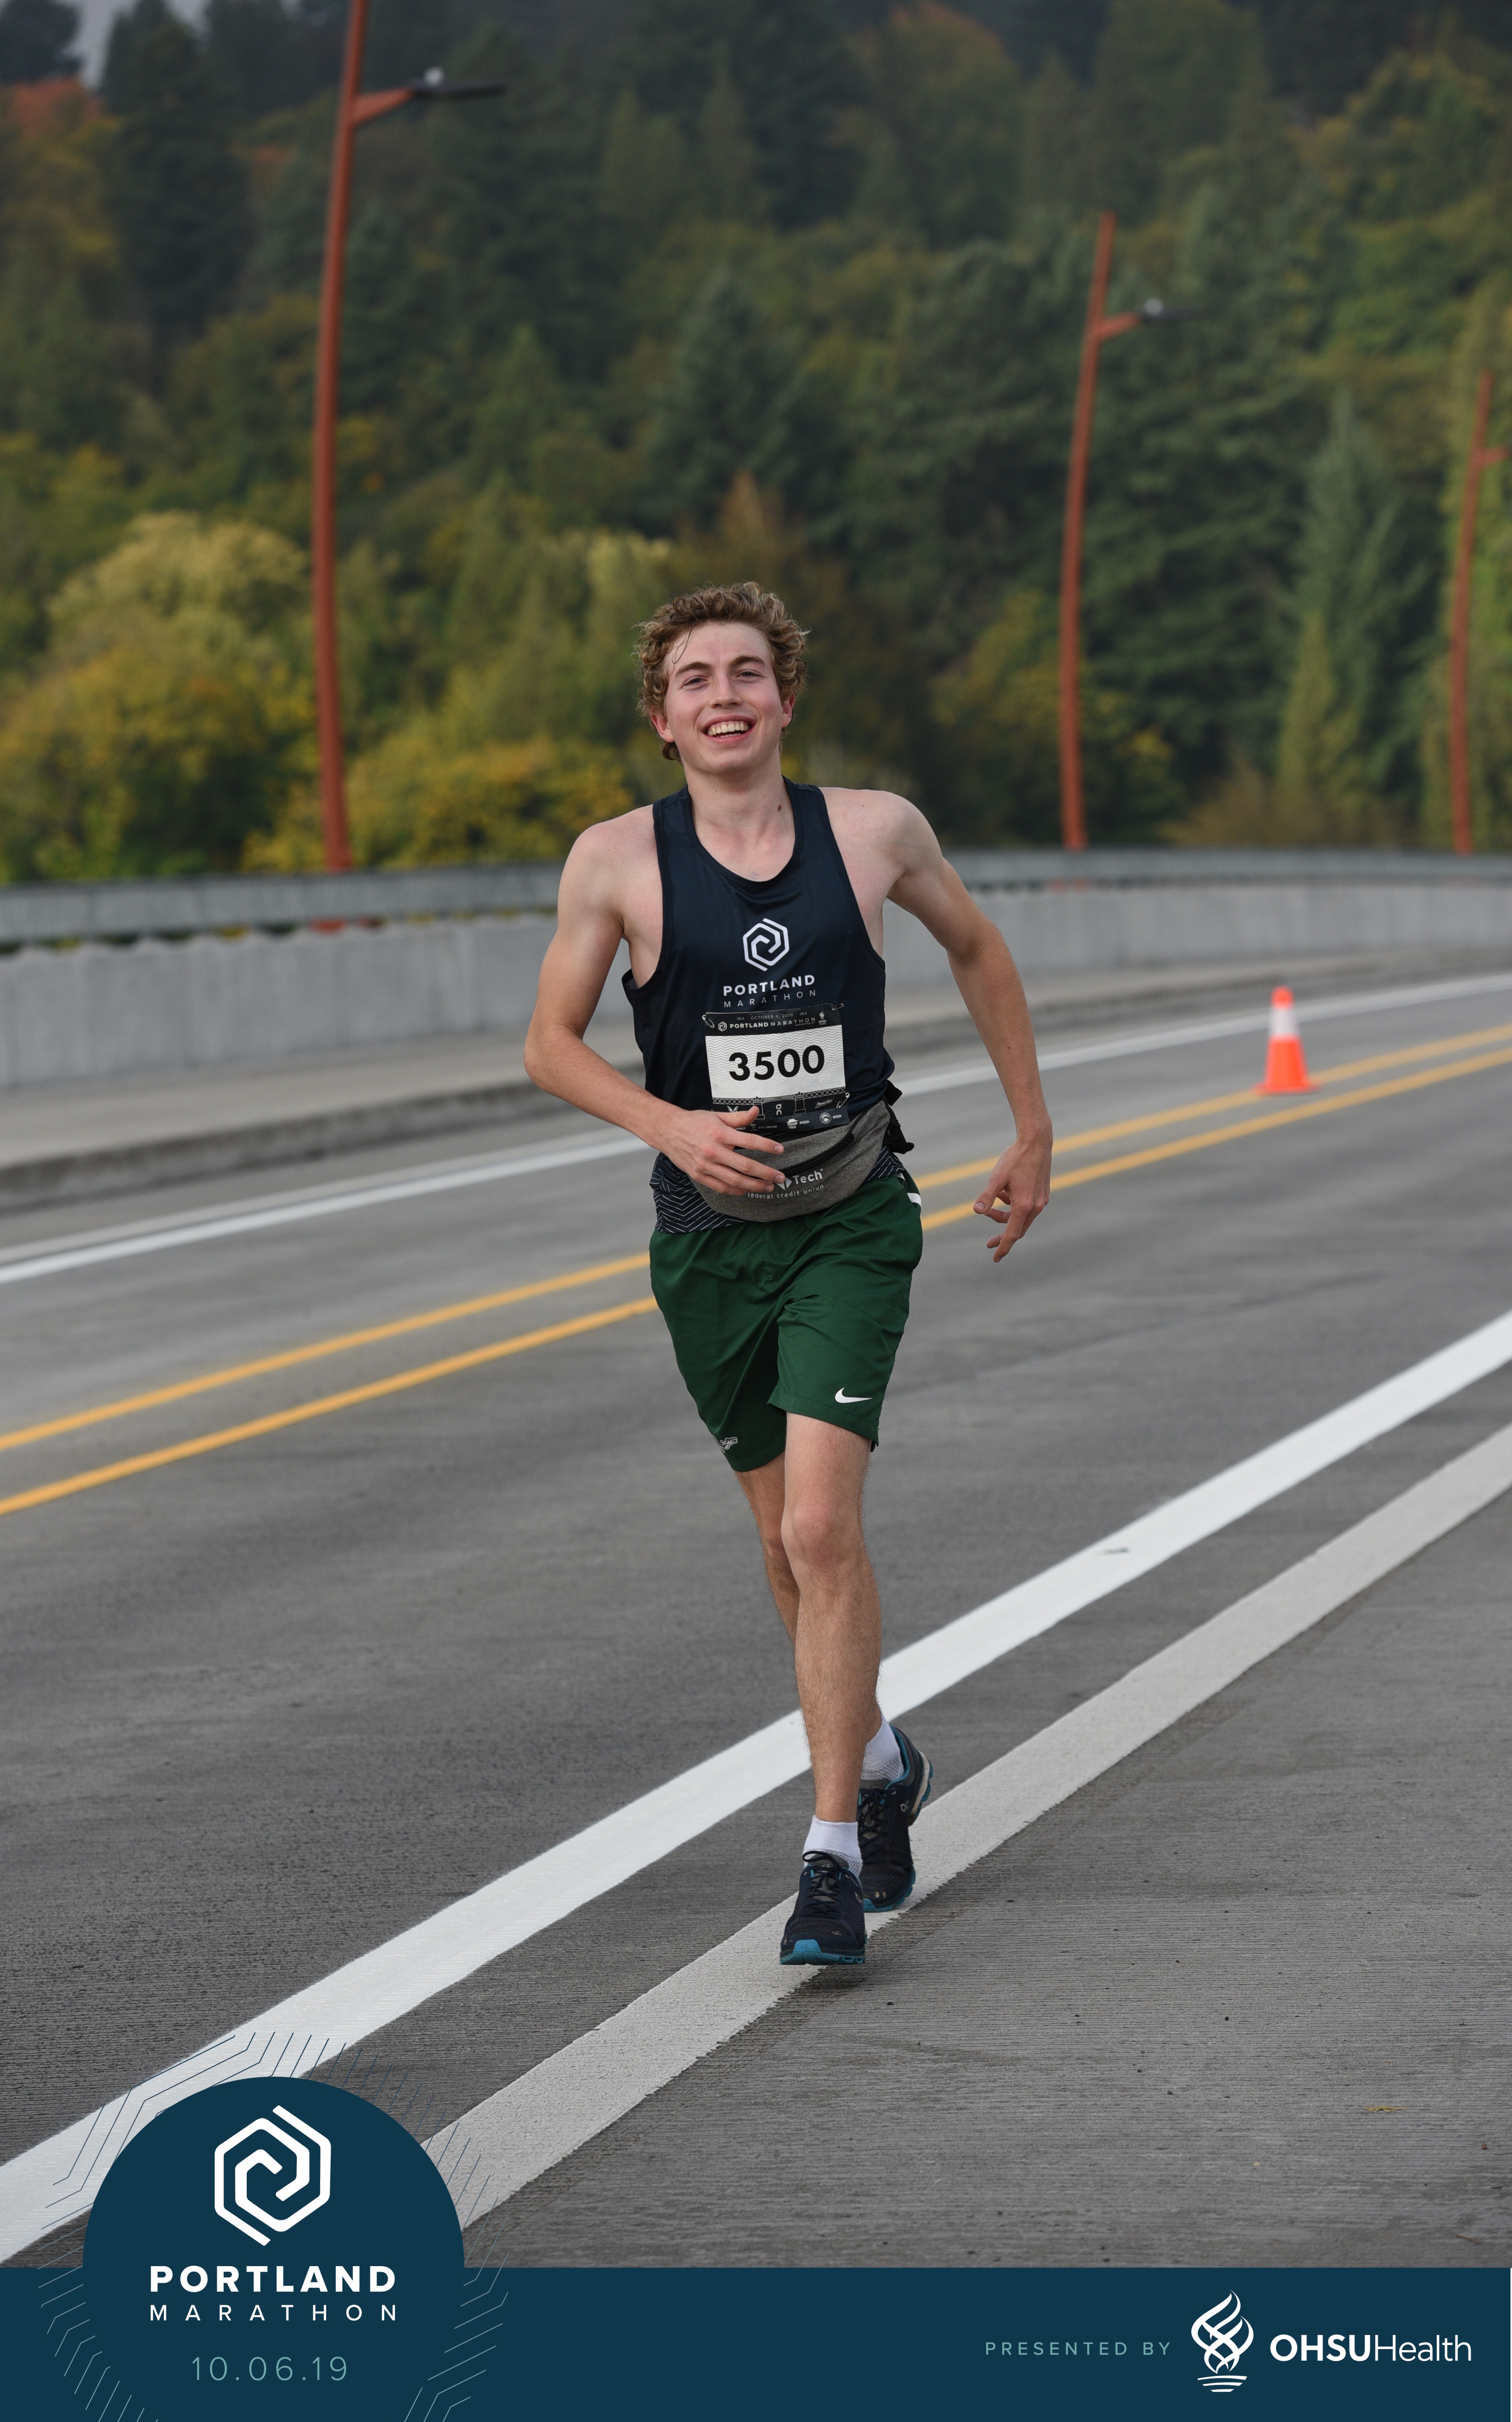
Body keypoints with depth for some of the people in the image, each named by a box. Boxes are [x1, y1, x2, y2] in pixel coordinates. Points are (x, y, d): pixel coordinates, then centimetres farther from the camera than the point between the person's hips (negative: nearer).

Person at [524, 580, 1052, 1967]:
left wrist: (1035, 1136, 16)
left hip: (852, 1226, -2)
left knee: (821, 1528, -16)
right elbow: (551, 1044, 0)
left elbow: (977, 950, 14)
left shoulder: (875, 833, -5)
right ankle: (880, 1760, 41)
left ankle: (835, 1853, -11)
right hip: (710, 1232, 2)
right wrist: (672, 1125, -18)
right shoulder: (619, 862, -7)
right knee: (791, 1541, 14)